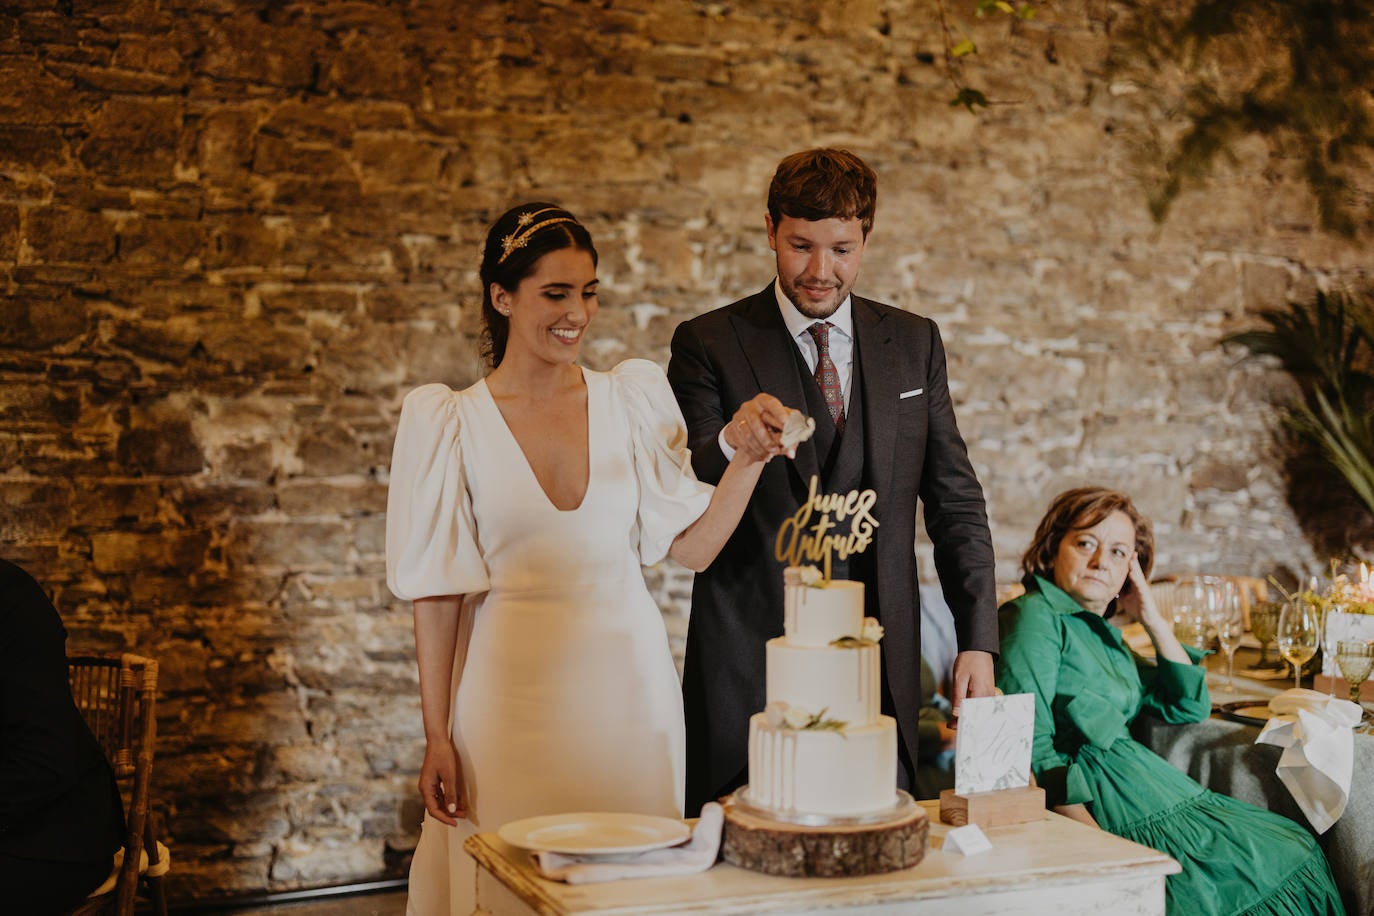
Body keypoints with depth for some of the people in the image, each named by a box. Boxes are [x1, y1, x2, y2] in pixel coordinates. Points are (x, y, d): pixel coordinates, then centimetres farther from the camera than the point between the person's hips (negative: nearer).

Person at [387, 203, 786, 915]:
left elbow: (694, 546, 1)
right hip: (514, 688, -2)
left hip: (629, 681, 2)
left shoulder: (631, 400, 3)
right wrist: (436, 737, -5)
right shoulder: (453, 424, -4)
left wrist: (748, 460, -14)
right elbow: (437, 595, -3)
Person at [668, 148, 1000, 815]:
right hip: (753, 658, -2)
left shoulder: (914, 342, 11)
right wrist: (730, 444, -28)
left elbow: (955, 499, 12)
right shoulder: (708, 345, 0)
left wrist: (977, 640, 3)